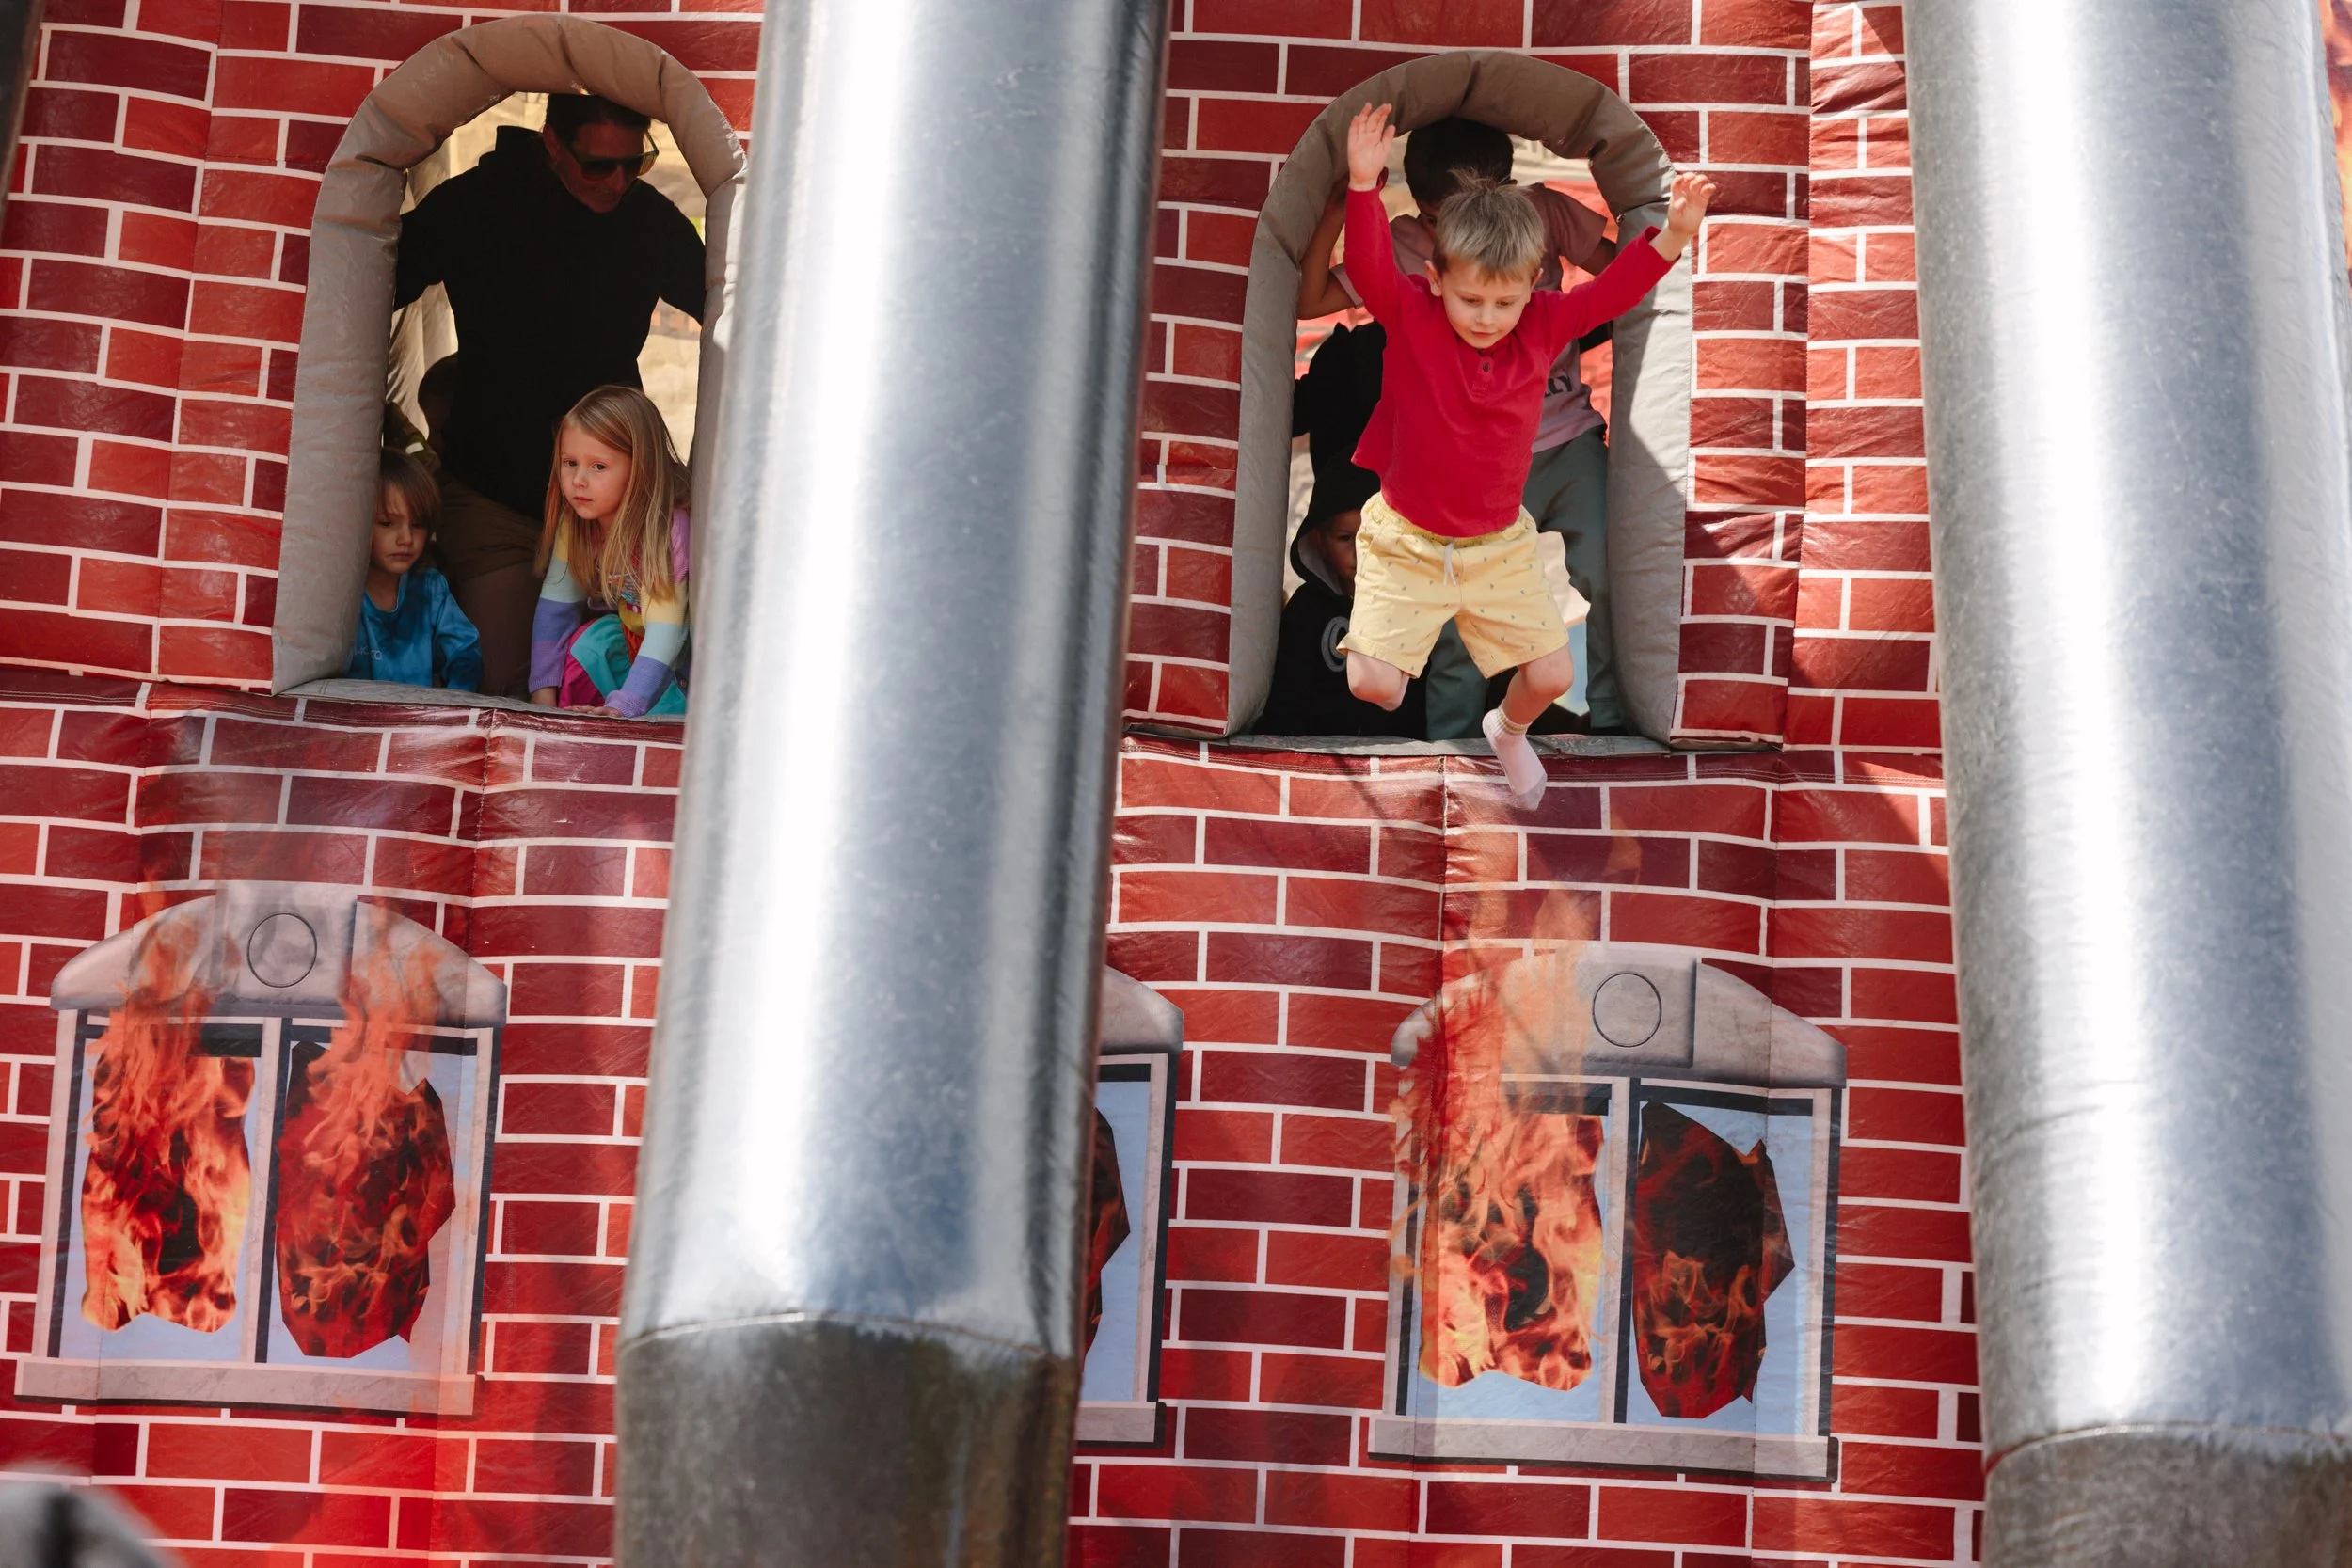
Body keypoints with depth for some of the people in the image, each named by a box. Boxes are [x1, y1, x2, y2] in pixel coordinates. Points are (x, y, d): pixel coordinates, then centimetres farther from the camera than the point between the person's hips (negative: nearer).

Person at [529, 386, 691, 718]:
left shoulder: (668, 527, -28)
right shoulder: (574, 523, -9)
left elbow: (664, 631, -33)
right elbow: (555, 607, -6)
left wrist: (621, 708, -43)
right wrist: (543, 695, -16)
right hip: (623, 646, 5)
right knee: (593, 637, -24)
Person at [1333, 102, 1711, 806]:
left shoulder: (1543, 327, -7)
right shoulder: (1409, 318, -16)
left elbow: (1613, 291, -11)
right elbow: (1369, 266, -30)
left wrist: (1673, 235, -28)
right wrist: (1364, 186, -48)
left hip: (1499, 547, 3)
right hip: (1406, 543, -3)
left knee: (1552, 674, 4)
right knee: (1371, 681, -16)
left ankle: (1508, 729, 41)